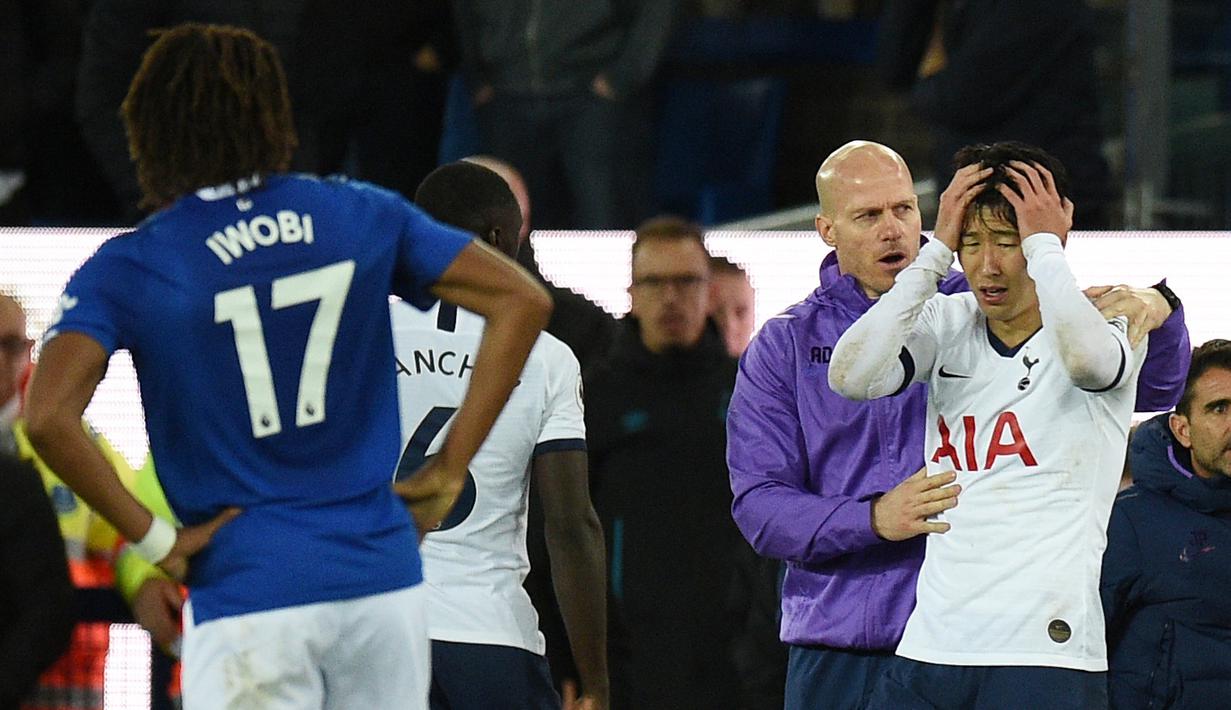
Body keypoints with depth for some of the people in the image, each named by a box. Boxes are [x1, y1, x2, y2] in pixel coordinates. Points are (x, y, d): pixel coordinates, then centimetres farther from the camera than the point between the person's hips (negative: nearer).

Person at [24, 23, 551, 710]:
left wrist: (155, 539, -8)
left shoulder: (128, 268, -4)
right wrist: (448, 473, 6)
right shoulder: (363, 216, 5)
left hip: (248, 593, -3)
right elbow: (523, 300, 6)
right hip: (383, 574, 3)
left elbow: (50, 417, -19)